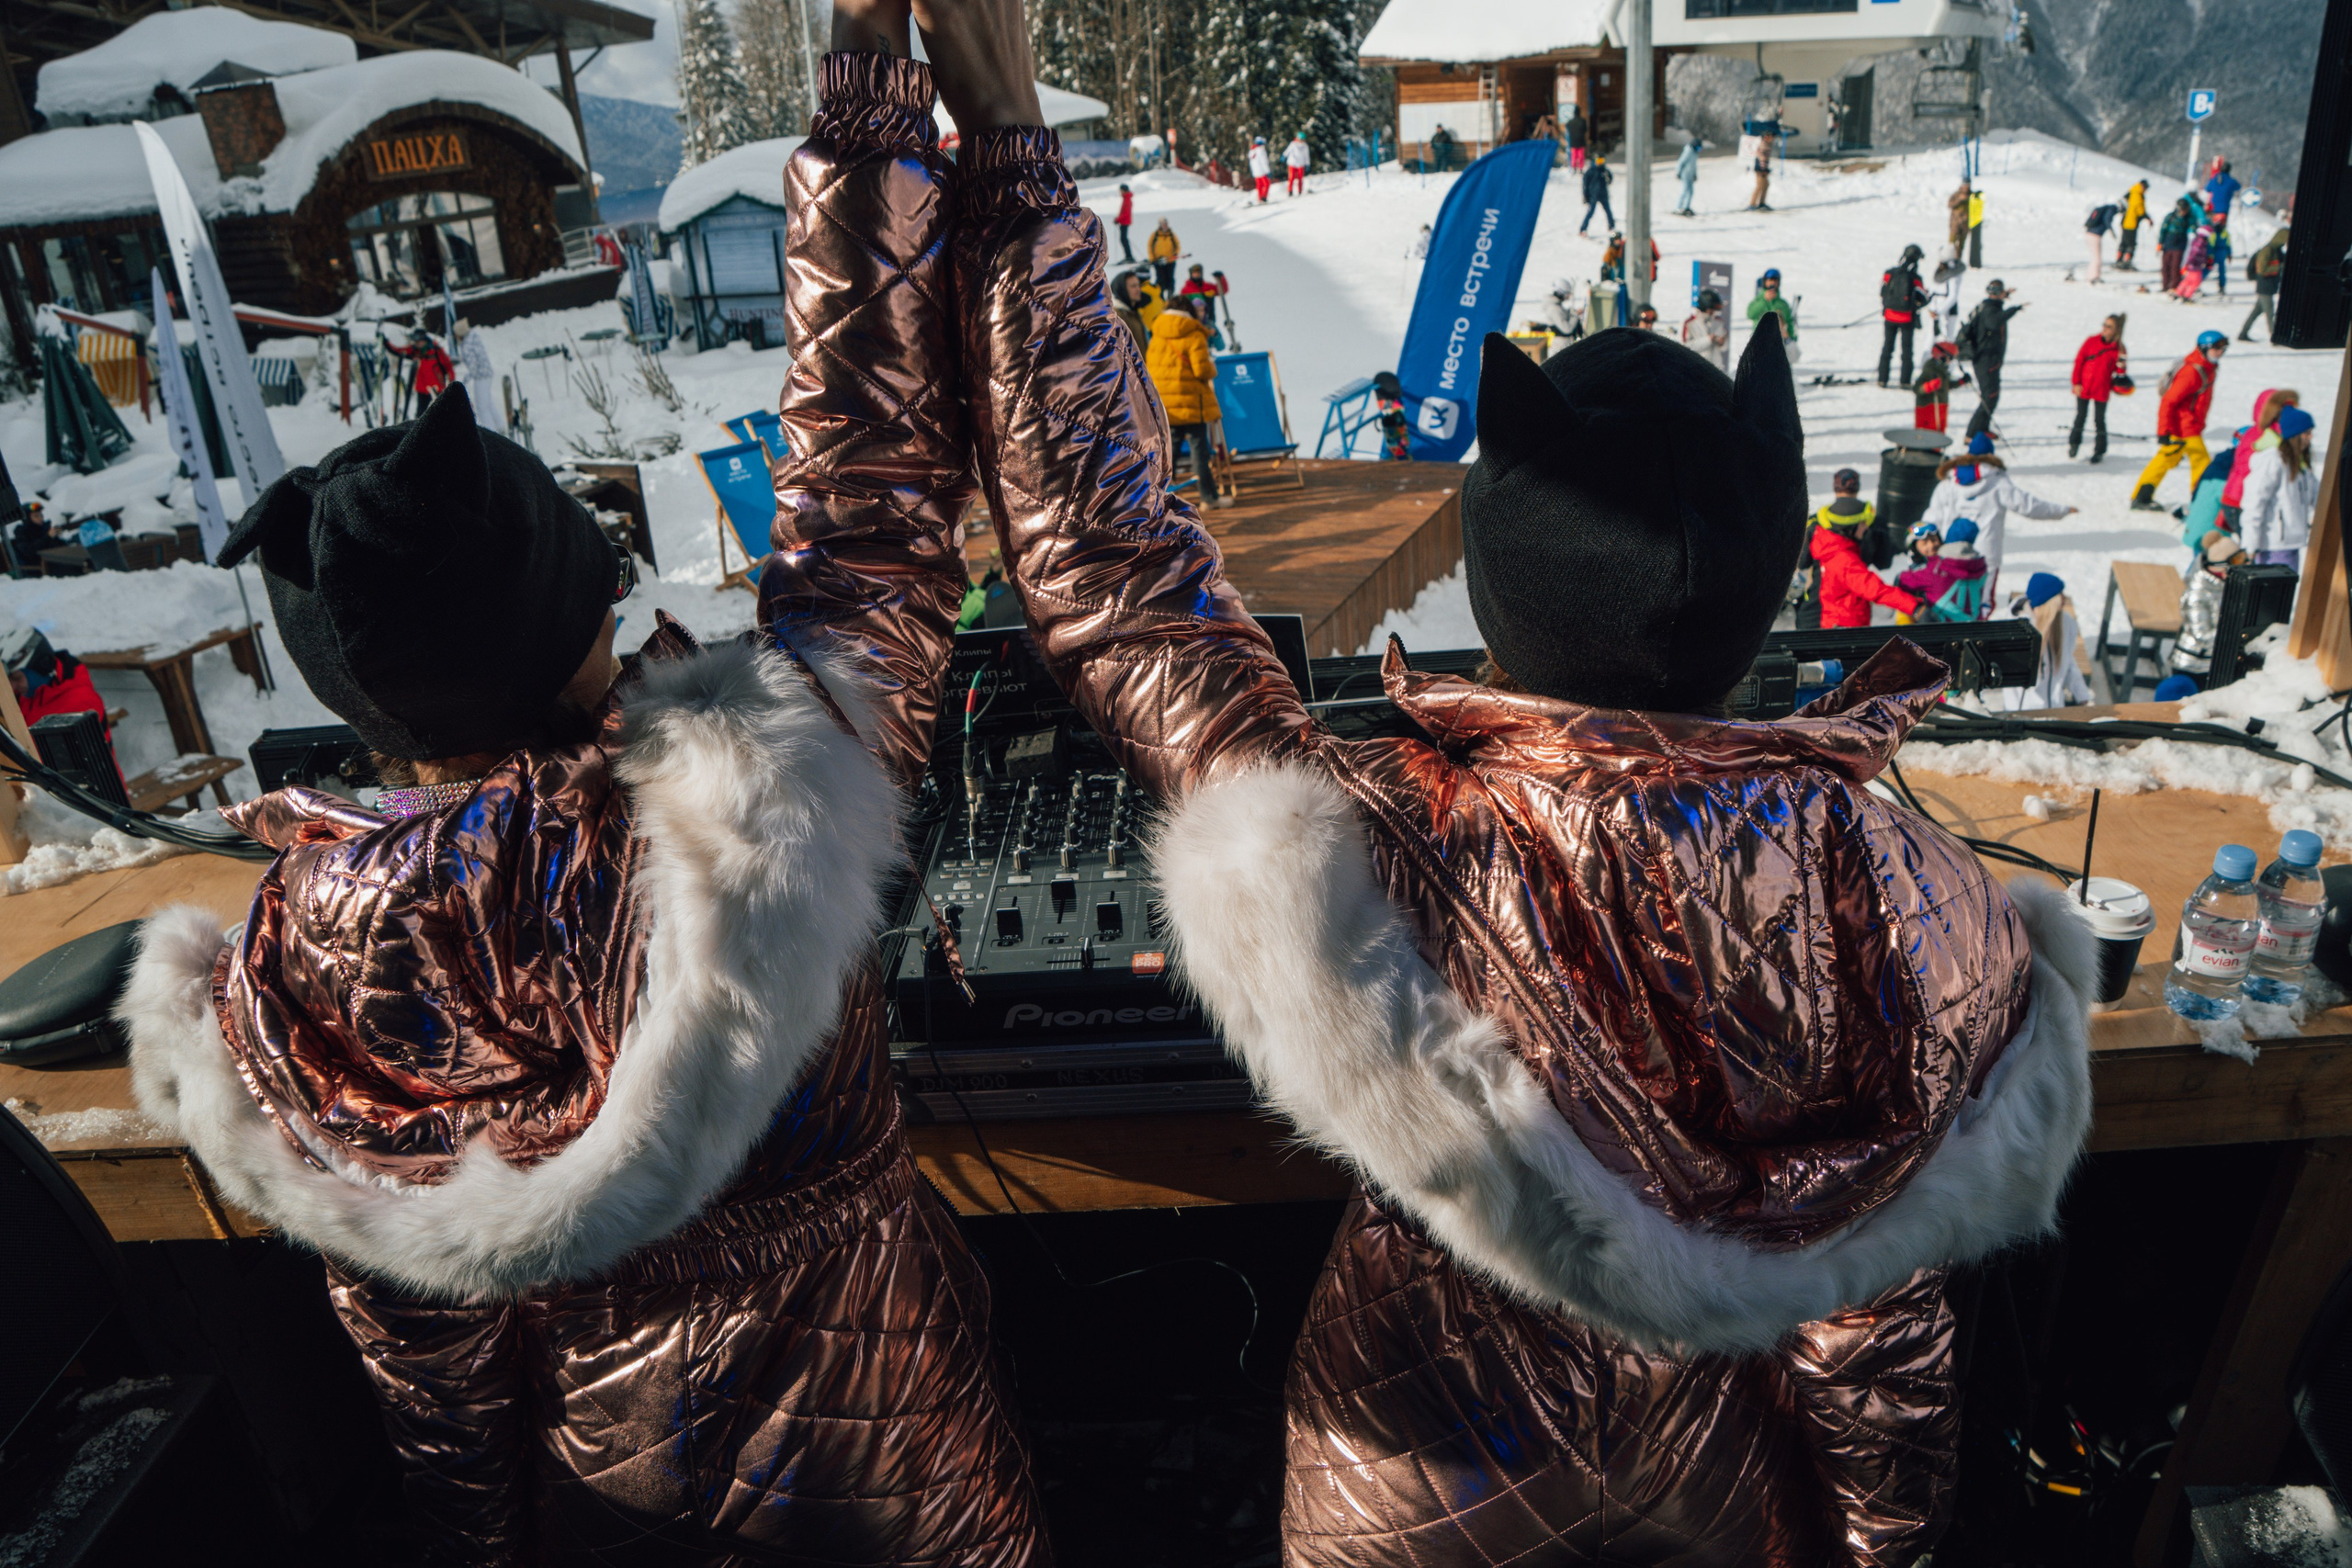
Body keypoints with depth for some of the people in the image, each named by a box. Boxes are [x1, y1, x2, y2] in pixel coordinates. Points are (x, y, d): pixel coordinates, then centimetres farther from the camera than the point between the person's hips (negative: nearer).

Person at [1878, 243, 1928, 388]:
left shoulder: (1889, 273, -6)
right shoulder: (1915, 278, -12)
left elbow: (1882, 293, 4)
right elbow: (1921, 299, -3)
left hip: (1890, 316, 2)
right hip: (1907, 319, -2)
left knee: (1887, 347, 12)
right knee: (1907, 348, 9)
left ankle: (1882, 378, 9)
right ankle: (1905, 381, 8)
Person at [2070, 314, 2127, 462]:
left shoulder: (2119, 348, -2)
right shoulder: (2092, 341, -2)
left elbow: (2119, 371, 3)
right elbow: (2079, 361, 0)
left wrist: (2122, 367, -21)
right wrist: (2076, 382, -5)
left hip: (2102, 390, -1)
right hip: (2083, 387, 1)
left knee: (2099, 420, 4)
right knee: (2080, 417, 13)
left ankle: (2099, 451, 14)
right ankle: (2074, 443, 33)